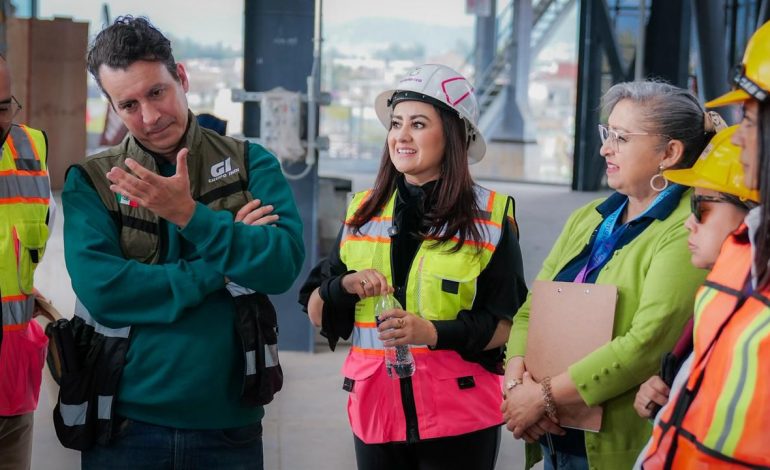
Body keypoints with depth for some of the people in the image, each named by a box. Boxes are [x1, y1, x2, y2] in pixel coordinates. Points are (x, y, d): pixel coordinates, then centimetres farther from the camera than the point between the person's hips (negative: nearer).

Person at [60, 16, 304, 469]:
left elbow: (283, 265, -11)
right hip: (126, 422, -1)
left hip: (228, 420, 1)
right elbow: (101, 291, -14)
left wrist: (190, 215, -19)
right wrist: (220, 269, -13)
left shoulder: (251, 164, 2)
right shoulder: (91, 181, 0)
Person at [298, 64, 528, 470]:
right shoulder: (362, 212, 8)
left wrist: (435, 332, -19)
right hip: (374, 410, 3)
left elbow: (506, 325, -4)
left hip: (458, 417, -3)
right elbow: (316, 313, 9)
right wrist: (346, 285, -12)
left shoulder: (490, 217, -2)